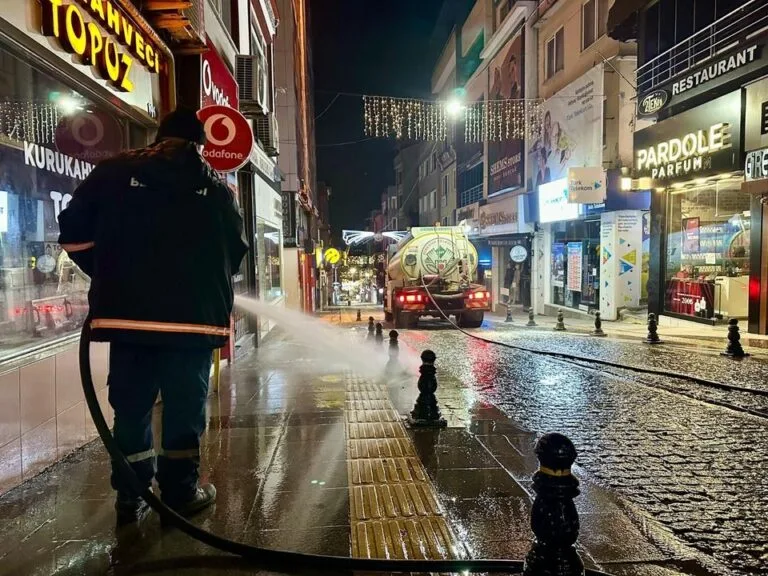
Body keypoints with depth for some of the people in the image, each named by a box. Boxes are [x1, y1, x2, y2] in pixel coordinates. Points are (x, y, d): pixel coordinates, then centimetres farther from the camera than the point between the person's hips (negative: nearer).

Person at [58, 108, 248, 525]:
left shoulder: (115, 172, 7)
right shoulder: (216, 188, 5)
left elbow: (73, 231, 5)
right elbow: (235, 253, 8)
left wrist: (108, 276, 18)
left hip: (127, 314, 2)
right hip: (194, 317, -1)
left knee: (131, 406, 12)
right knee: (185, 408, 9)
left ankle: (131, 497, 21)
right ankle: (181, 493, 19)